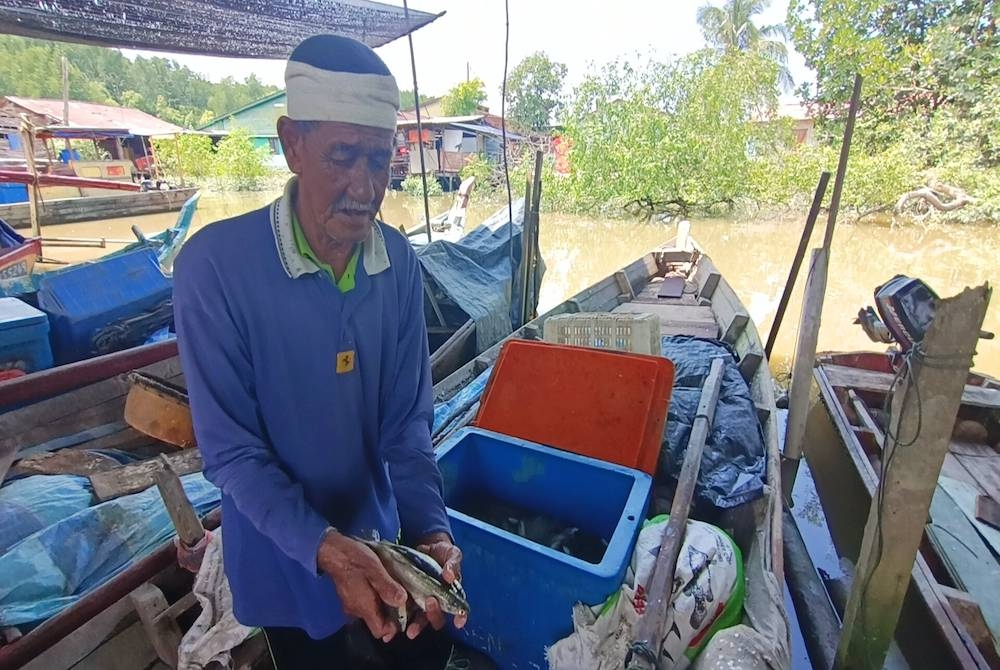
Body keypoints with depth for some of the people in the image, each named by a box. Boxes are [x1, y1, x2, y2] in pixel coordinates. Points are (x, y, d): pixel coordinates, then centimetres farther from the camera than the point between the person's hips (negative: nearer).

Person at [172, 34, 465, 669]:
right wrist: (325, 547, -31)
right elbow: (231, 450, -19)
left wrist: (431, 529, -21)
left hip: (379, 536, 4)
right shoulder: (214, 264, -24)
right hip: (283, 555, -3)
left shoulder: (399, 262, -13)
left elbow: (407, 421, -10)